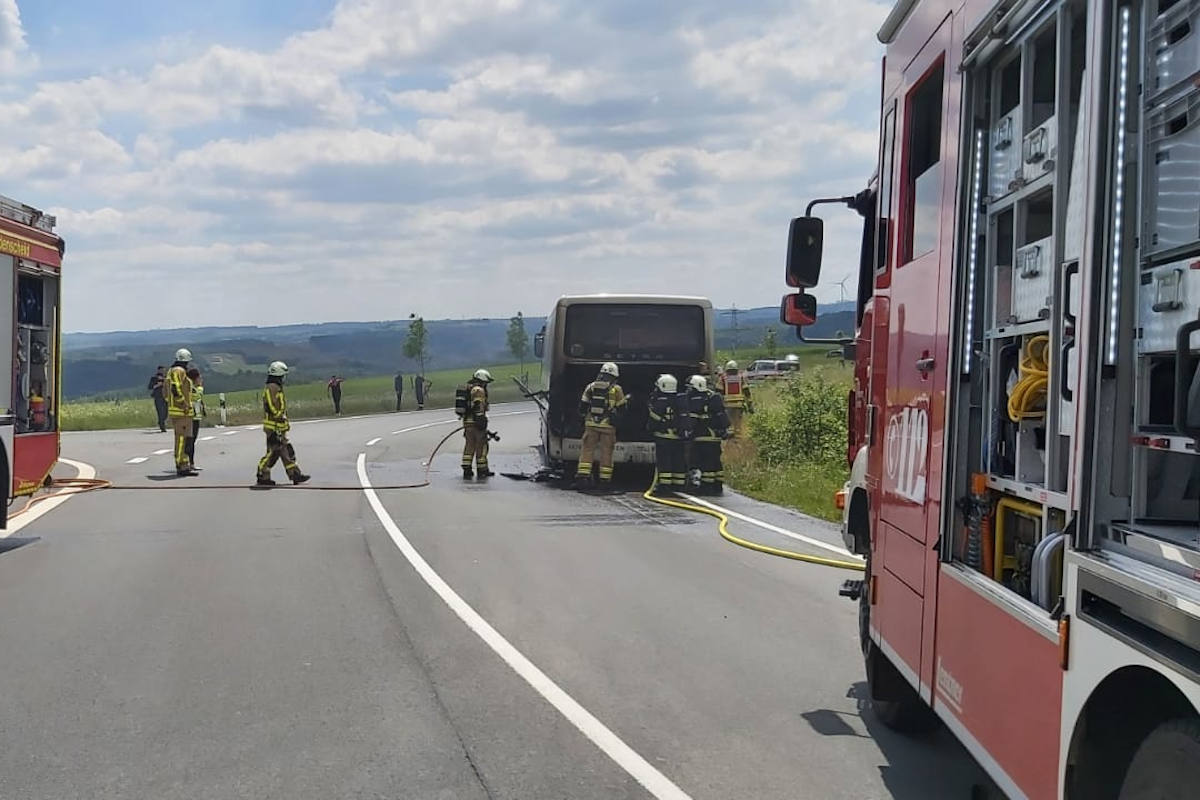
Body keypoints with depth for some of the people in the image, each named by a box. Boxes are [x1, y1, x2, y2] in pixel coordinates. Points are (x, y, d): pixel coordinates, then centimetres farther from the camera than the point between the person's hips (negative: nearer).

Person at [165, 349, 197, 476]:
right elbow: (176, 389, -23)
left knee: (181, 437, 16)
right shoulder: (179, 371, -12)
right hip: (181, 411, -10)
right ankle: (182, 467, -10)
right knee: (182, 438, -9)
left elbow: (165, 390, 19)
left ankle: (184, 464, 23)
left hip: (173, 409, 10)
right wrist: (185, 405, -19)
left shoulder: (171, 371, 18)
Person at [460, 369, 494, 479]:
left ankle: (466, 470, 10)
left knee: (469, 445, 11)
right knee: (481, 446, 1)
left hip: (467, 421, 9)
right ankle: (482, 470, 6)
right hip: (476, 421, -9)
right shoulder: (479, 390, -12)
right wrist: (482, 422, -21)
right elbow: (478, 407, -20)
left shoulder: (468, 388, 19)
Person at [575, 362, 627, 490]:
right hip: (608, 426, -2)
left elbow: (582, 407, 8)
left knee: (587, 450, 6)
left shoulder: (591, 387, 5)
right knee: (606, 452, 5)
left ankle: (582, 475, -2)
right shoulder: (616, 389, -2)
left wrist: (586, 417, 25)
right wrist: (616, 418, 21)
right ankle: (605, 479, 7)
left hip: (591, 423, 2)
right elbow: (621, 409, 2)